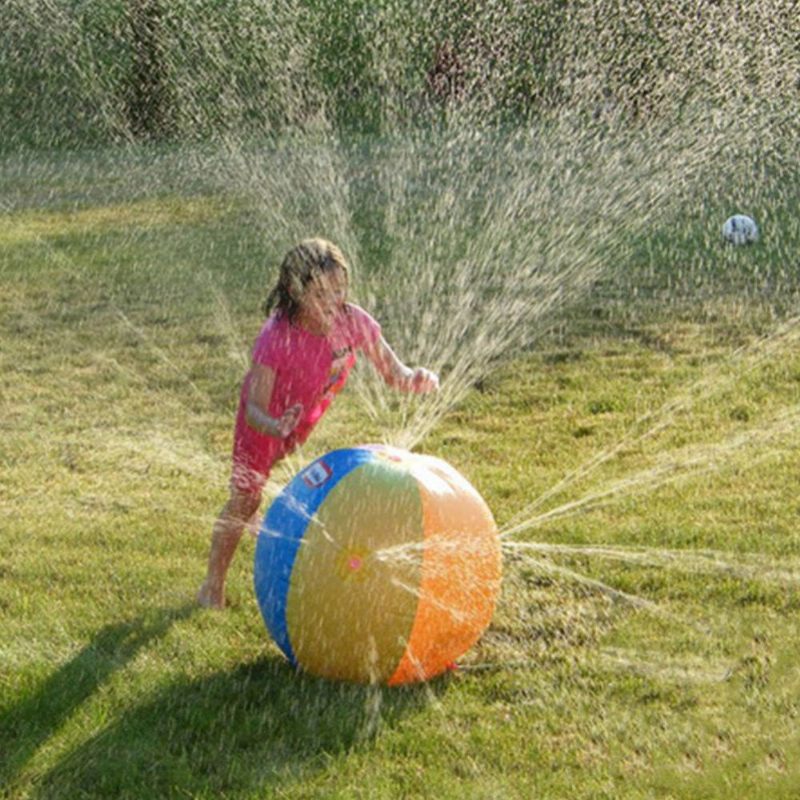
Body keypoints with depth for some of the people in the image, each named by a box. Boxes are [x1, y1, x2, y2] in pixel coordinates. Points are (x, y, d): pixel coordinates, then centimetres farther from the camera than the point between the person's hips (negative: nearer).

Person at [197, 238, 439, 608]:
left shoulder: (353, 321, -29)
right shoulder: (277, 338, -40)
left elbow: (392, 372, -19)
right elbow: (254, 409, -37)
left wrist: (416, 378, -43)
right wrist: (275, 427, -60)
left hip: (314, 417, 4)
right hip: (267, 418, -4)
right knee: (245, 500, 4)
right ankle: (213, 583, 24)